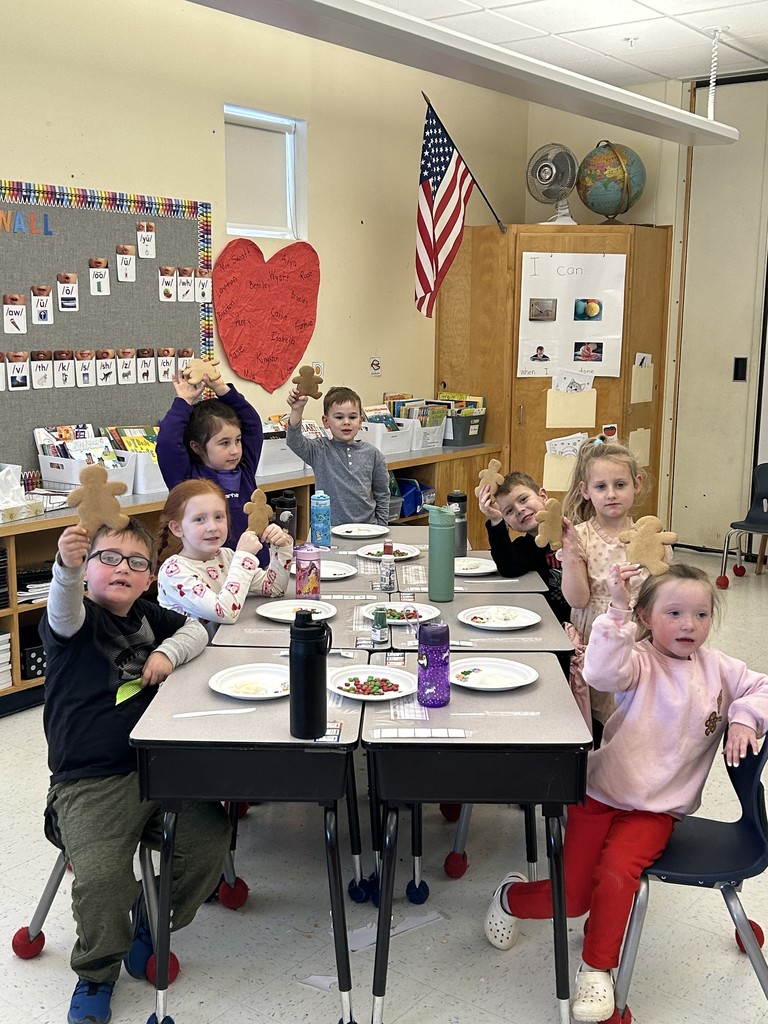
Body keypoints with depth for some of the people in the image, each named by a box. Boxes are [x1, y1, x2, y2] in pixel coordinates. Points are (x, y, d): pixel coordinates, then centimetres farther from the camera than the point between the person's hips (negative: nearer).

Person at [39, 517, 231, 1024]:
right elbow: (64, 614, -30)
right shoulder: (79, 619, -7)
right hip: (89, 782, -5)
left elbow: (195, 629, 21)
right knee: (100, 877, -23)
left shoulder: (146, 616, 11)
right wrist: (68, 568, -54)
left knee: (210, 835, -9)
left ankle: (152, 919, 20)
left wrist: (168, 652, -2)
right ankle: (97, 972, 9)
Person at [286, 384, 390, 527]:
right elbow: (294, 442, -16)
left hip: (366, 528, 2)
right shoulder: (320, 450, 2)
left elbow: (382, 495, 14)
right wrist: (297, 410, -29)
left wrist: (380, 528, 8)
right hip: (328, 530, -2)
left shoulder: (372, 454, 7)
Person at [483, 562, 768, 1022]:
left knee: (617, 871, -27)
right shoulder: (640, 661, -10)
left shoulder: (717, 668, 4)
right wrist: (618, 609, -40)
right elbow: (603, 672, -31)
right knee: (572, 897, -4)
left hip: (656, 808, 2)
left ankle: (598, 971, -7)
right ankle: (513, 896, 29)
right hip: (600, 793, -2)